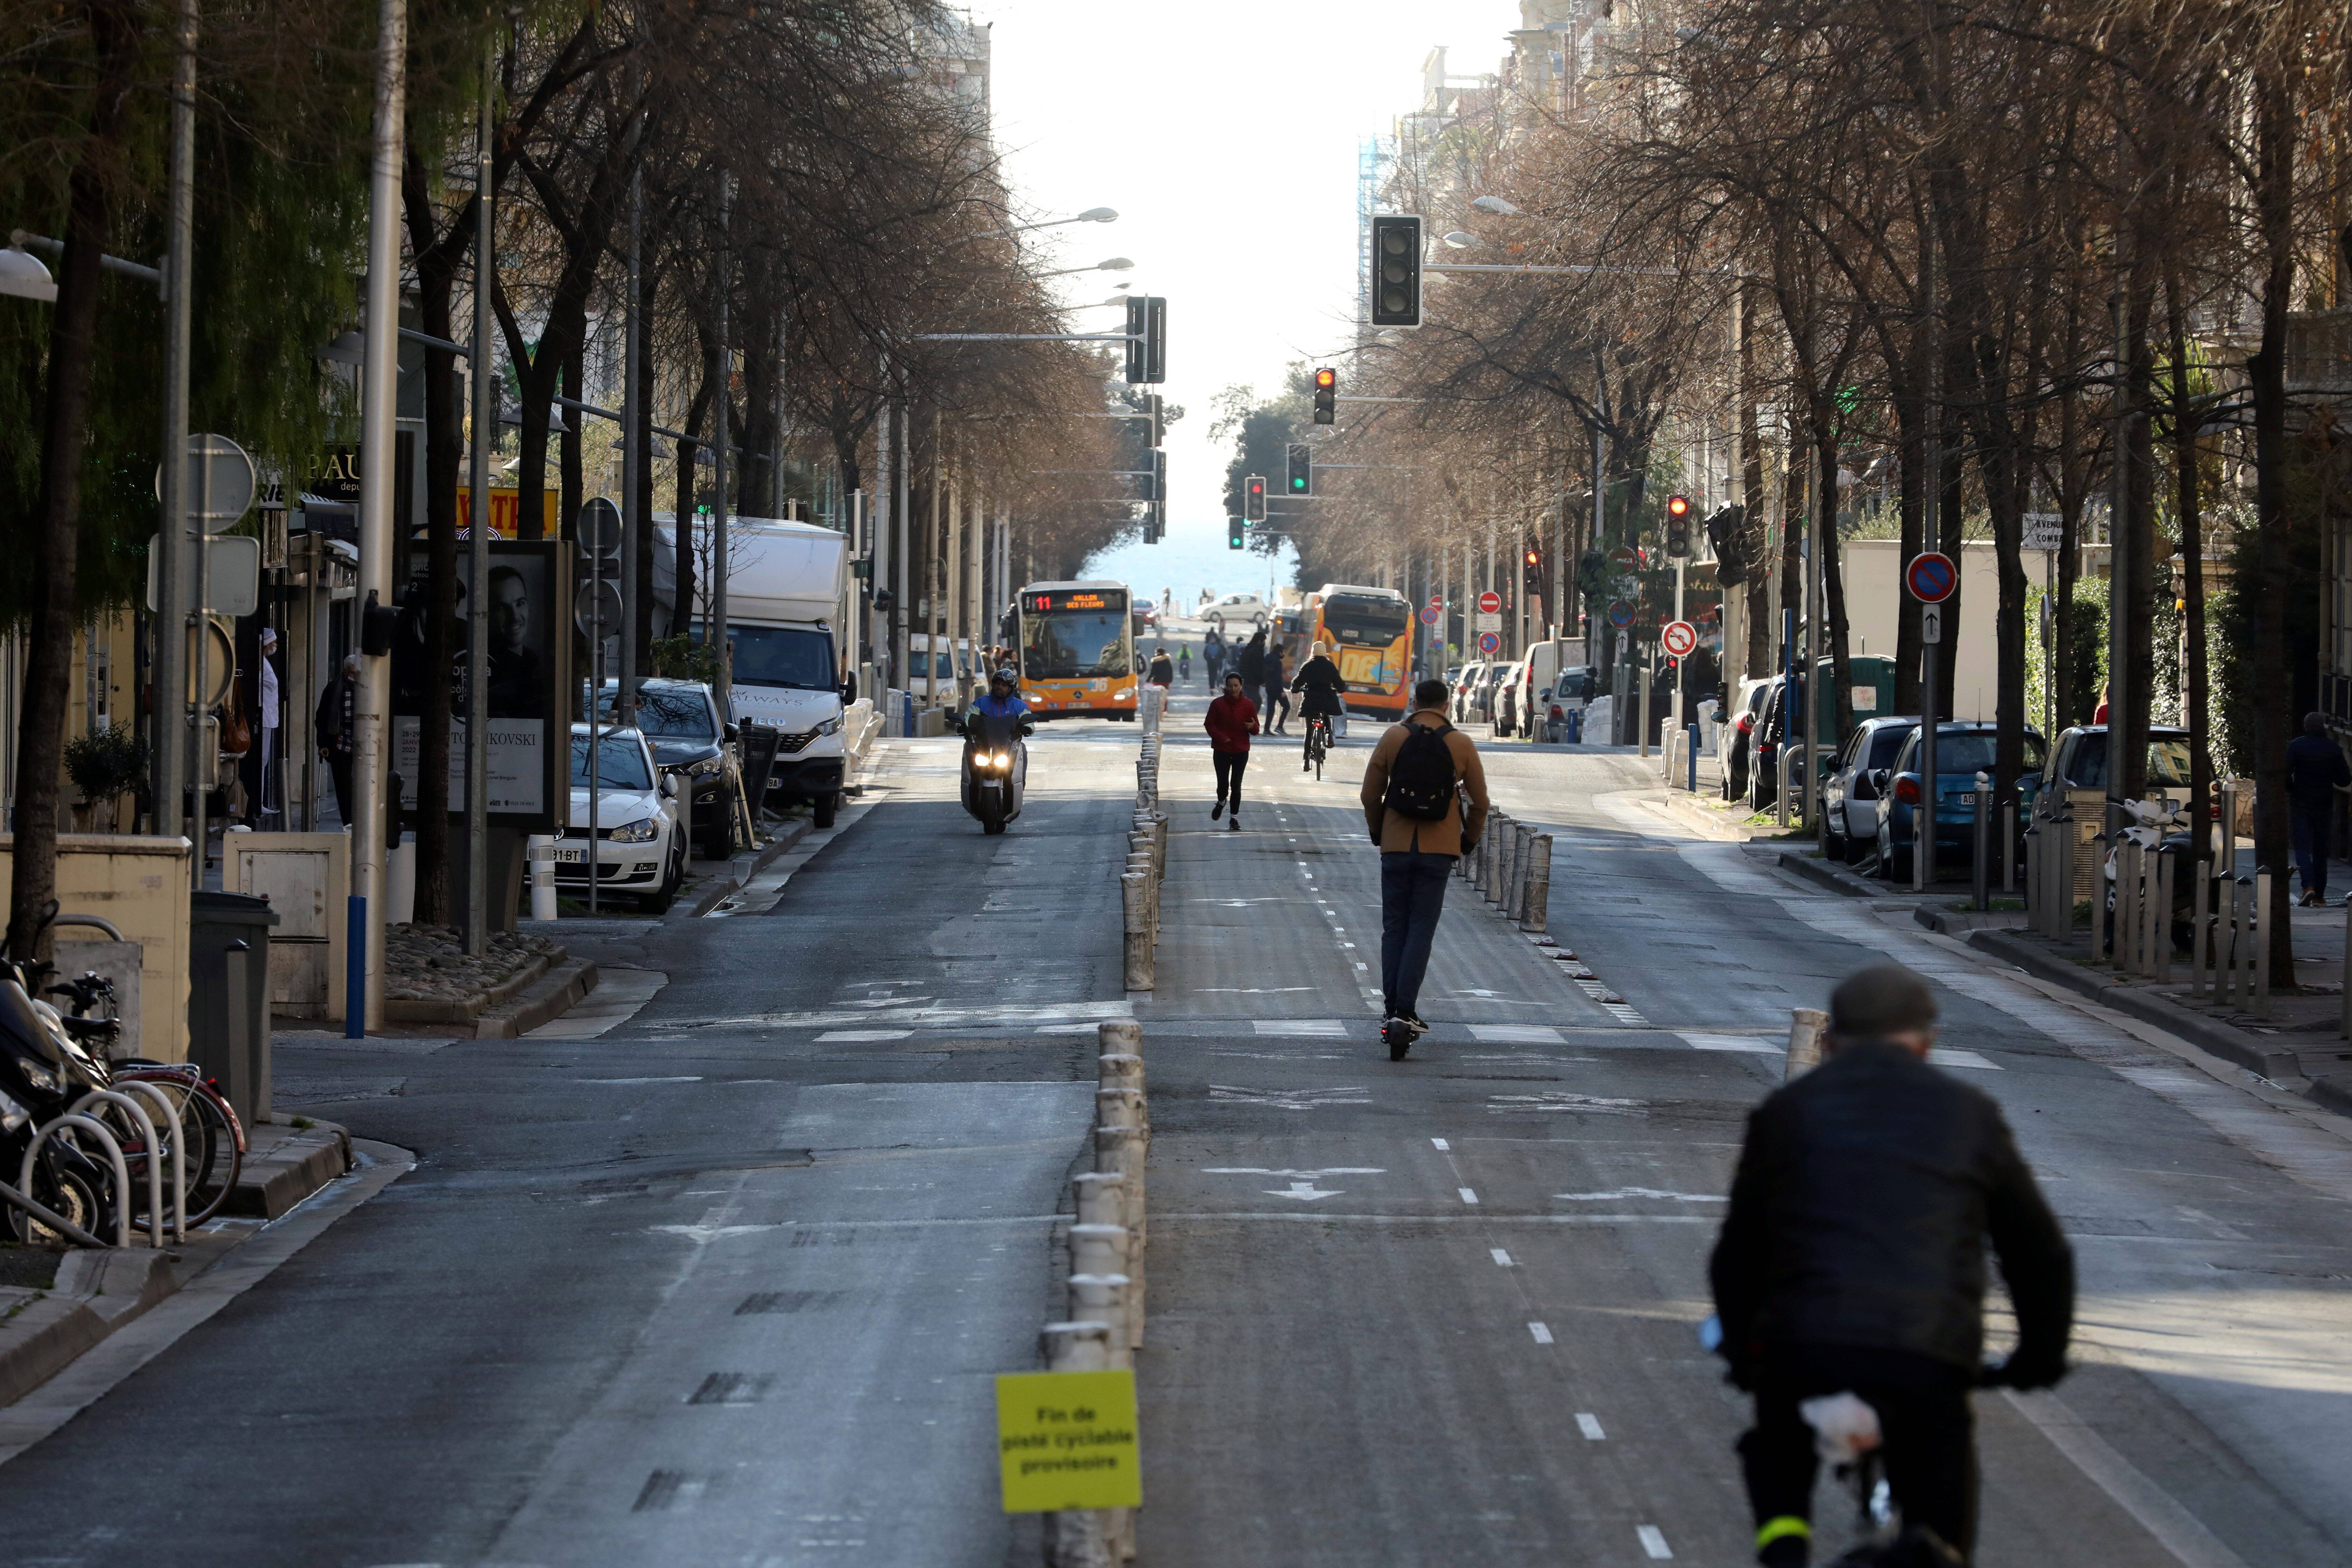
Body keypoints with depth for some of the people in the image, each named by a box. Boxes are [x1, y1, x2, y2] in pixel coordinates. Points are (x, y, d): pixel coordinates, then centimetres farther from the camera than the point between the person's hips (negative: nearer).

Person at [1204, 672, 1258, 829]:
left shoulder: (1248, 705, 2)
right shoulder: (1218, 704, -1)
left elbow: (1256, 730, 5)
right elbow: (1209, 724, 2)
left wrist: (1252, 727, -20)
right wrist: (1221, 737, -13)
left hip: (1241, 751, 1)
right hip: (1222, 751, -1)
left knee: (1236, 785, -1)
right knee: (1223, 784, -5)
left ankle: (1234, 818, 8)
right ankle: (1222, 802, 29)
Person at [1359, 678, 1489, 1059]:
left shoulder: (1394, 738, -1)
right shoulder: (1461, 745, -1)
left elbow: (1371, 794, 3)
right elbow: (1480, 803, 4)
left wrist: (1377, 832, 20)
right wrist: (1469, 841, 21)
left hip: (1396, 846, 1)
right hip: (1439, 851, -1)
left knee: (1394, 929, 9)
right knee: (1421, 931, -1)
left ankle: (1391, 1011, 8)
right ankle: (1405, 1013, -13)